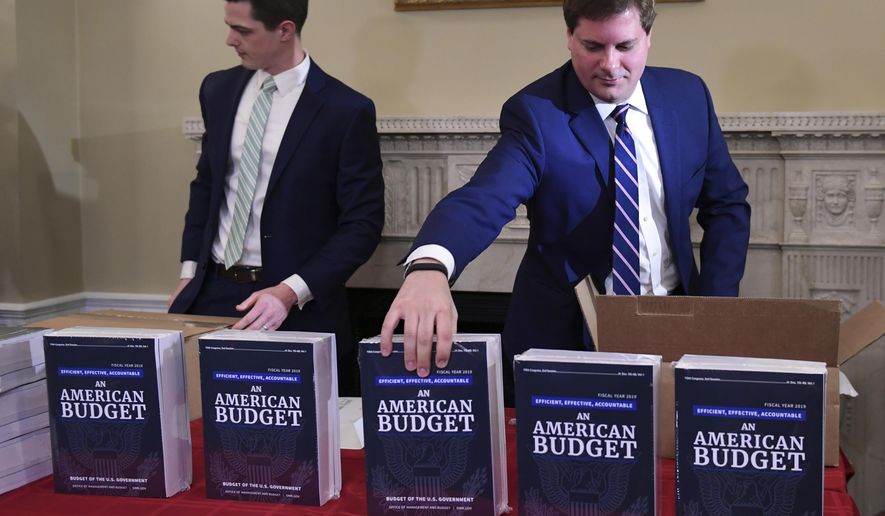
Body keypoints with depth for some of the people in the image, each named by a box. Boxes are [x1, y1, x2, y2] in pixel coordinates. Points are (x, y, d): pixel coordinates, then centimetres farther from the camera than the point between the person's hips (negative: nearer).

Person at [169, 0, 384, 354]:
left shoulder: (346, 111, -11)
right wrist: (189, 273, 8)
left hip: (297, 306, -4)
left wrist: (291, 292, -19)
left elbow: (362, 224, -11)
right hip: (211, 292, 4)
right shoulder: (218, 90, 5)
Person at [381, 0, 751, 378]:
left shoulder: (687, 95, -3)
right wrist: (429, 268, -54)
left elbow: (726, 205, 5)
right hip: (569, 333, -3)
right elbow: (484, 198, -33)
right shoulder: (536, 113, -16)